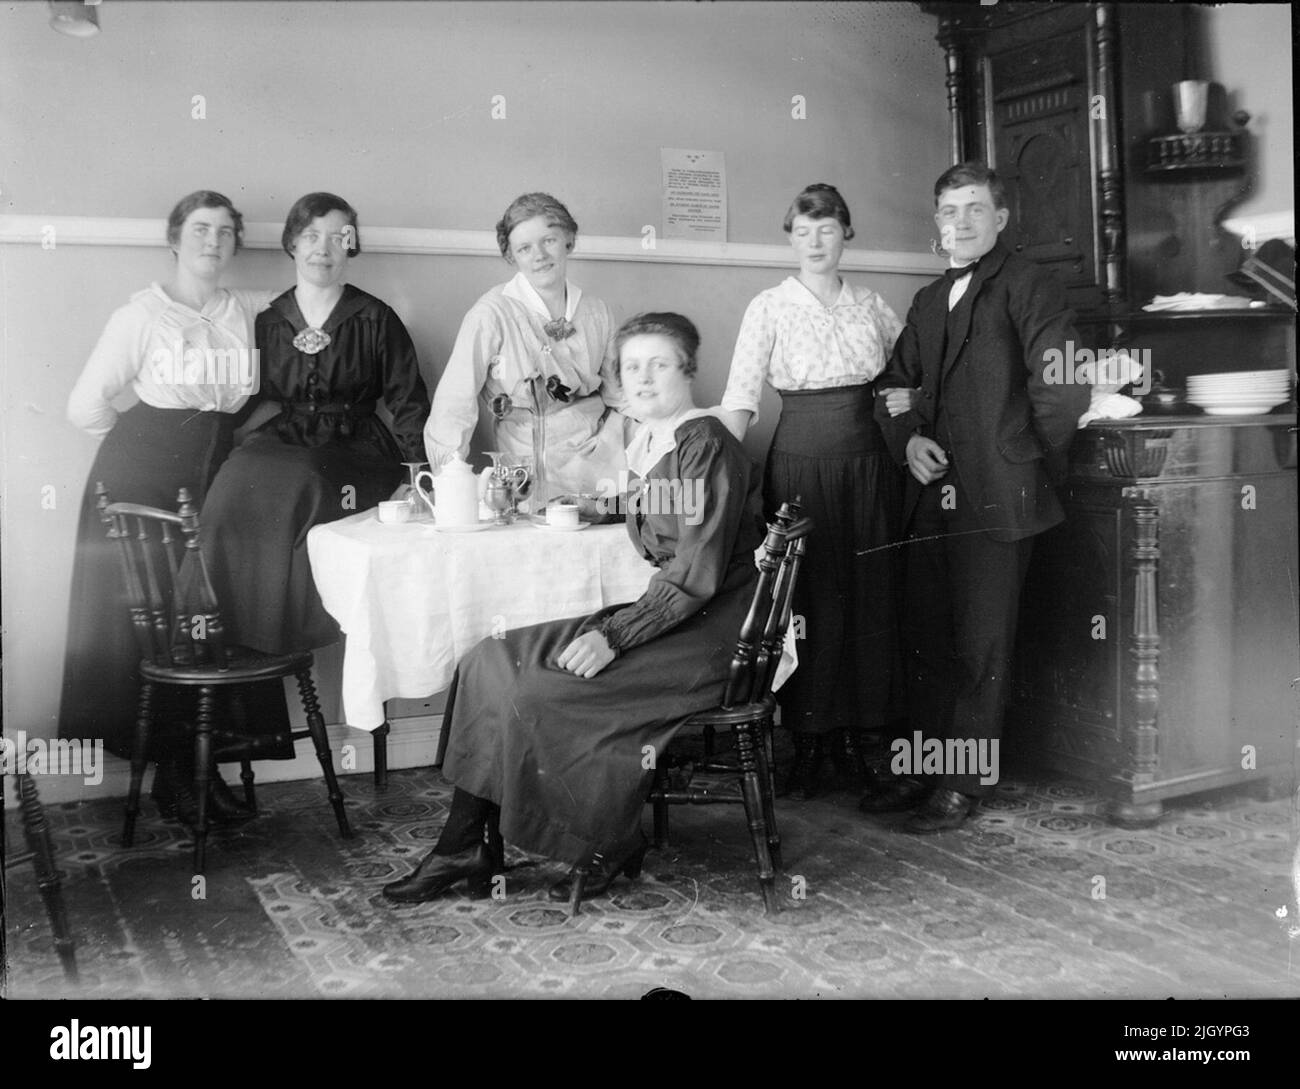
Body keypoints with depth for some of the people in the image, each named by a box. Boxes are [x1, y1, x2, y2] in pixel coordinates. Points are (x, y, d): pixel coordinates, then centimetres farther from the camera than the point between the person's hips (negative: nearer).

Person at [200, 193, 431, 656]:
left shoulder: (376, 320, 7)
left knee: (297, 486, -34)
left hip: (354, 449, -2)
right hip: (282, 444, 2)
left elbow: (408, 404, 4)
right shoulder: (267, 322, 15)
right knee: (240, 481, -31)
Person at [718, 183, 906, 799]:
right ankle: (808, 742, 10)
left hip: (869, 463, 3)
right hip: (801, 463, -3)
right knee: (809, 599, -1)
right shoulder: (770, 308, -1)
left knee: (870, 595, 5)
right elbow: (740, 399, -8)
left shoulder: (871, 306, 10)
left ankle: (856, 732, 17)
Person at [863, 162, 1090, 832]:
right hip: (933, 496, 7)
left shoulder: (1027, 287, -5)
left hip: (997, 500, -7)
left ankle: (966, 783, 12)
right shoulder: (929, 301, 18)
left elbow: (1064, 387, -12)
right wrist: (907, 438, 3)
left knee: (980, 646, 1)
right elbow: (894, 383, 22)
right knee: (924, 638, 12)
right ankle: (923, 767, 25)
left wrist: (1034, 466, -3)